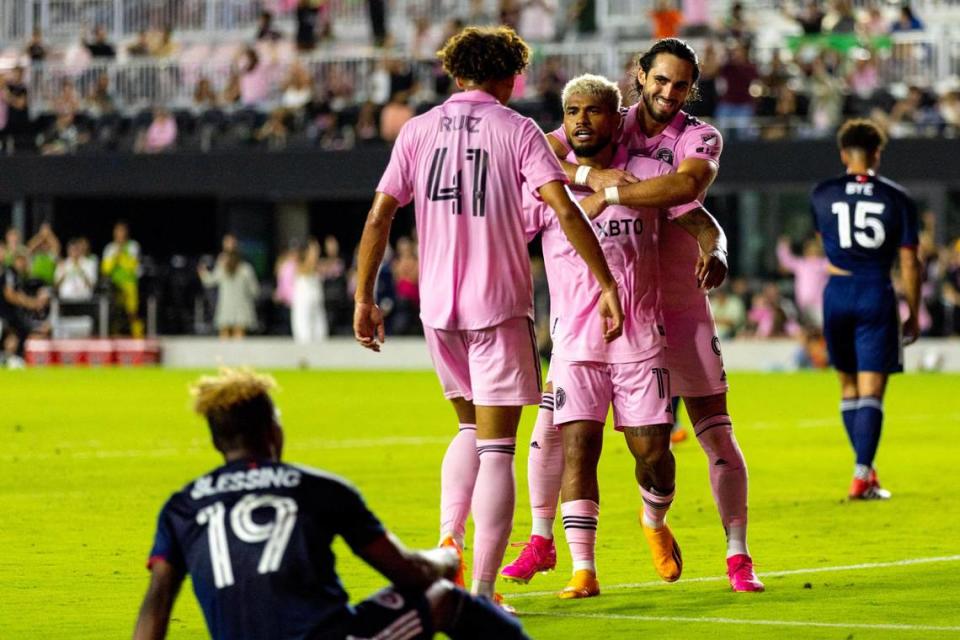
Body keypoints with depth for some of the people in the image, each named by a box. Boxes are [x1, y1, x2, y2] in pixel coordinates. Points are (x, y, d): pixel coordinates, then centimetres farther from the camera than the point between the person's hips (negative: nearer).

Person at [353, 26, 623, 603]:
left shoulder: (418, 131, 7)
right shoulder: (517, 130, -2)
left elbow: (379, 216, 4)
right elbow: (565, 211, -12)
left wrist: (364, 299, 10)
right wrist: (608, 284, -10)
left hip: (438, 307, 4)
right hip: (500, 305, -4)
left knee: (471, 429, 24)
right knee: (496, 448, 0)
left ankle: (448, 539, 6)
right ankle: (482, 590, -5)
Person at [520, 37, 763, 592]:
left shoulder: (701, 137, -6)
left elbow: (686, 183, -28)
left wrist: (608, 195, -28)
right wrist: (590, 174, -23)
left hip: (677, 301, -2)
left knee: (715, 430, -4)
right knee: (553, 419, 1)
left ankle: (738, 556, 5)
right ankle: (541, 541, 17)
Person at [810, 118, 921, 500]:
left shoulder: (822, 195, 3)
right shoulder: (897, 199, -1)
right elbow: (909, 264, -2)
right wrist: (913, 314, 7)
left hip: (837, 292, 2)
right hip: (877, 295, -2)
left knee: (849, 386, 17)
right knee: (871, 392, -3)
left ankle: (866, 468, 21)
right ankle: (862, 475, -14)